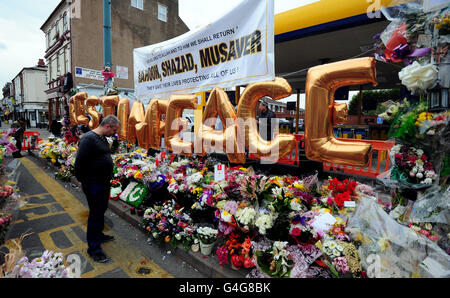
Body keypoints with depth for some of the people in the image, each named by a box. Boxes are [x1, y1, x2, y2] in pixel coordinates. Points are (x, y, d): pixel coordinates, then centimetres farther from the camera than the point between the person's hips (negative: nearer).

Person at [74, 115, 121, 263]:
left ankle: (98, 234, 42)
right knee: (96, 214, 1)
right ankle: (93, 248, 15)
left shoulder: (103, 139, 10)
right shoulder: (89, 139, -20)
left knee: (101, 210, 22)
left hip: (104, 183, 9)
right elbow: (79, 162, -21)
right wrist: (83, 181, -13)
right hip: (93, 185, -9)